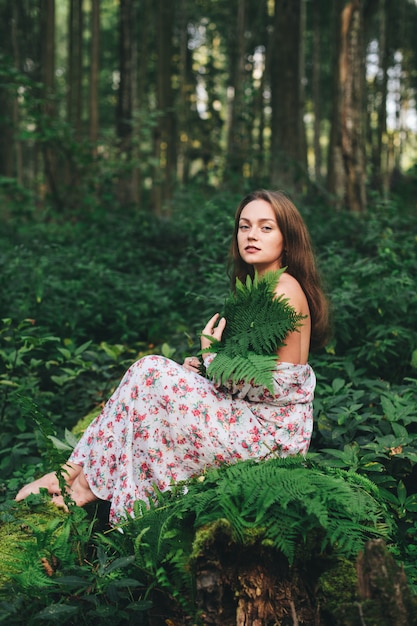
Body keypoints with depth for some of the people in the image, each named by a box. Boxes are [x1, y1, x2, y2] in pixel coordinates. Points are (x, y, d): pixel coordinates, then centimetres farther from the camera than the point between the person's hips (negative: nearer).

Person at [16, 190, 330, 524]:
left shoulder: (284, 289, -17)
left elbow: (277, 386, -20)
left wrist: (213, 356, -9)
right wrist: (208, 364, 2)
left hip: (272, 429, -10)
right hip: (256, 416, 10)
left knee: (150, 374, -16)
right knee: (150, 371, 0)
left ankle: (90, 482, -5)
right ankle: (81, 470, -5)